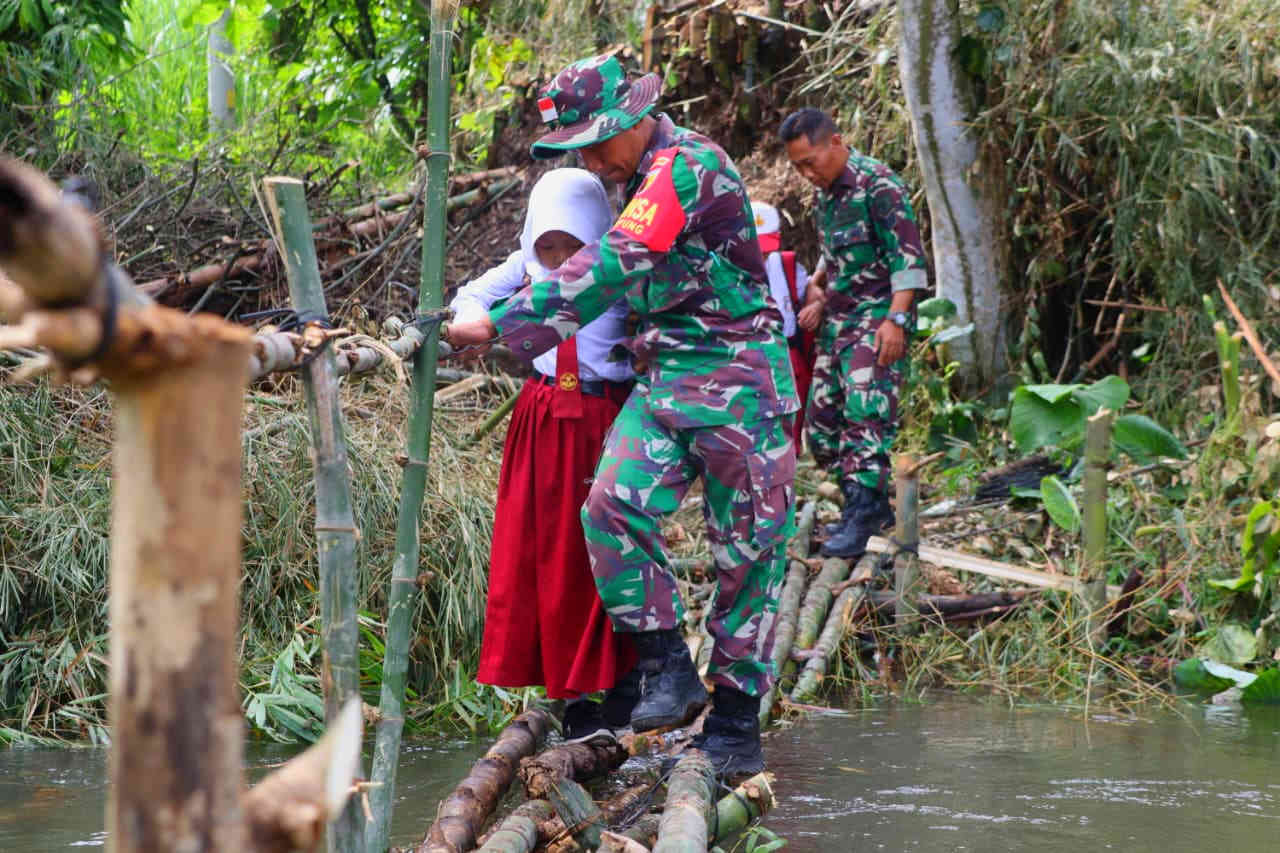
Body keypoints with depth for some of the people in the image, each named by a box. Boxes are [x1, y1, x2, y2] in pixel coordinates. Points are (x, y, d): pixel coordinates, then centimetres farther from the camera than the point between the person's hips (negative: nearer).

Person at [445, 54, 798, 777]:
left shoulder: (686, 166, -17)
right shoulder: (644, 174, 13)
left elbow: (609, 270, -26)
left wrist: (500, 328, -28)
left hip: (737, 377, -8)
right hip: (666, 377, 8)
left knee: (748, 547, -1)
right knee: (616, 505, -13)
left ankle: (738, 724, 4)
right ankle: (668, 668, -5)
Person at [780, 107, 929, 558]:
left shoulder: (878, 184, -13)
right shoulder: (827, 191, 14)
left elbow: (908, 257, -18)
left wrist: (896, 319, -25)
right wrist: (816, 288, 9)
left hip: (876, 317, -9)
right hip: (837, 318, 9)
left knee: (866, 412, -17)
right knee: (822, 421, 7)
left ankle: (861, 518, -18)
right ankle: (873, 506, 18)